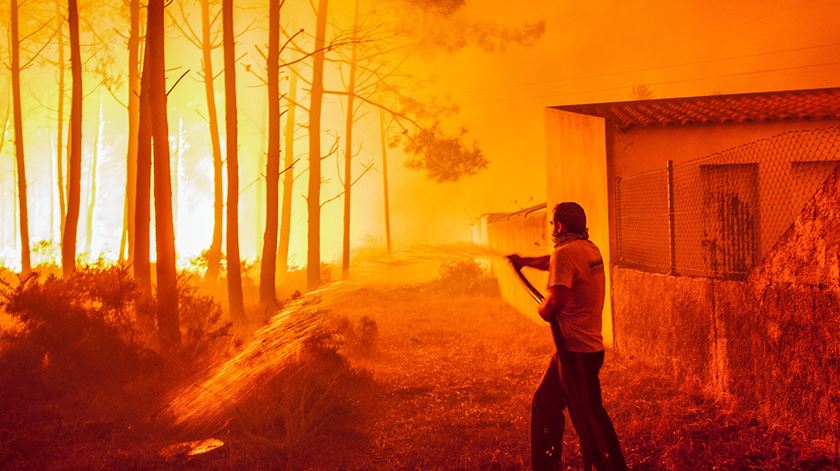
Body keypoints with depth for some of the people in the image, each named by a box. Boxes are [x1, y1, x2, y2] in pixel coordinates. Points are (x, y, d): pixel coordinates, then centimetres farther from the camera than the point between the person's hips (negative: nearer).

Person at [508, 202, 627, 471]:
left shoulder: (565, 252, -18)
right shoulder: (591, 249, 10)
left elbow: (556, 301, -27)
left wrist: (543, 309, -5)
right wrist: (525, 261, 42)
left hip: (576, 350, -10)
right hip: (590, 345, 10)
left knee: (589, 420, -4)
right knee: (544, 403, 22)